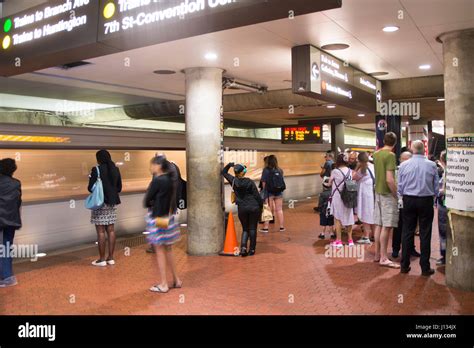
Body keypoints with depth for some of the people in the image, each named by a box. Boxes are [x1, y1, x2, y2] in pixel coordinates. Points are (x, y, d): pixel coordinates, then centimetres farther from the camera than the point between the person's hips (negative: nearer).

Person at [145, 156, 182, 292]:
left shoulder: (157, 181, -17)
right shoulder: (171, 180, 6)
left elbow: (147, 201, -12)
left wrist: (150, 204, 7)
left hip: (158, 218, -8)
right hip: (169, 217, 8)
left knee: (160, 251, 2)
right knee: (168, 250, 17)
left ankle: (163, 284, 9)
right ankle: (176, 280, 25)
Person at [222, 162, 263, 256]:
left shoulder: (233, 181, -1)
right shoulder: (250, 182, -7)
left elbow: (224, 172, 16)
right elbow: (257, 196, -4)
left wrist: (229, 165, 10)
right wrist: (261, 206, 6)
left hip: (242, 208, 2)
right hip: (254, 207, -2)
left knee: (245, 229, 14)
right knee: (252, 229, 10)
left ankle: (243, 247, -7)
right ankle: (252, 249, 13)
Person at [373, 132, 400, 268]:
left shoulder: (376, 154, 8)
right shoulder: (390, 155, -16)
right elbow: (389, 179, -22)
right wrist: (397, 195, -12)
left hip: (378, 192, 8)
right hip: (388, 193, -8)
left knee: (379, 225, 13)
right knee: (387, 226, -4)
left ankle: (377, 254, 21)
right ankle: (383, 258, 0)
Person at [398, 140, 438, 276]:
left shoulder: (404, 165, -5)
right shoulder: (432, 165, -7)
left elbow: (400, 187, 2)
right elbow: (436, 186, 0)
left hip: (409, 200, 1)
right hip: (426, 201, -1)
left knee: (407, 233, 8)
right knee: (425, 234, 6)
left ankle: (405, 266, 13)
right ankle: (425, 268, 11)